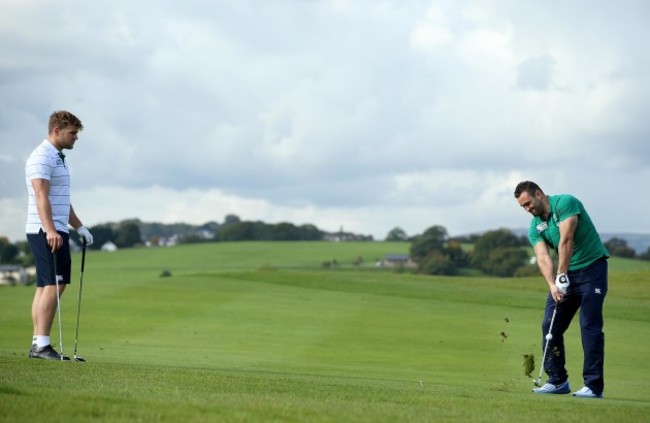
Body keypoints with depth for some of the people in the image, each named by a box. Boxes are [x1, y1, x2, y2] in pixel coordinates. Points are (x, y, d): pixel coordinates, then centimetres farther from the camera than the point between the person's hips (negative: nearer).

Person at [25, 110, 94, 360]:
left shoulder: (57, 158, 20)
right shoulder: (42, 157, -12)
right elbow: (41, 196, -23)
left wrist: (79, 227, 26)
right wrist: (51, 230, -32)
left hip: (57, 231, 10)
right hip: (46, 232, -10)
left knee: (45, 287, 7)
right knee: (54, 285, -14)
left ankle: (38, 344, 6)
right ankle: (42, 344, -17)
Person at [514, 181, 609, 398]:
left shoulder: (565, 203, -15)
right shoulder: (535, 227, 6)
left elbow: (566, 240, -24)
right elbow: (543, 258, -8)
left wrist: (561, 275, -27)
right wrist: (552, 285, -25)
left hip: (591, 268, -7)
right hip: (565, 274, 7)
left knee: (590, 327, -11)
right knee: (550, 326, 3)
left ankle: (594, 386, -10)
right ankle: (558, 380, 13)